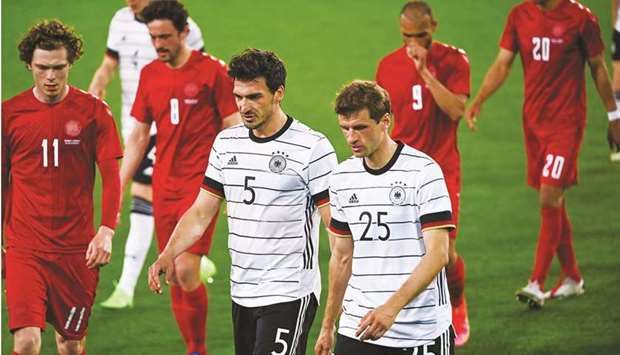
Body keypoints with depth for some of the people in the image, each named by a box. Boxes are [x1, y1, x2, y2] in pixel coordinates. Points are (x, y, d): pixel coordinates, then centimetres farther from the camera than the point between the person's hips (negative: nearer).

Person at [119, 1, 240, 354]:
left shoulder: (213, 71, -6)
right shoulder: (150, 74, 9)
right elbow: (138, 136, 16)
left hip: (201, 185, -6)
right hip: (164, 188, 6)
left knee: (186, 269, -16)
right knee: (173, 276, 6)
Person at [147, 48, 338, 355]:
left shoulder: (312, 148, -10)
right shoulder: (226, 143, 9)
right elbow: (201, 211, 13)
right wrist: (168, 255, -2)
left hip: (289, 295, -7)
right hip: (242, 292, 7)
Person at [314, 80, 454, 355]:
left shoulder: (424, 171, -9)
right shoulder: (342, 178, 9)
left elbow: (437, 254, -15)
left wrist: (392, 307, -26)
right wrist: (328, 325, 18)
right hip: (357, 329, 5)